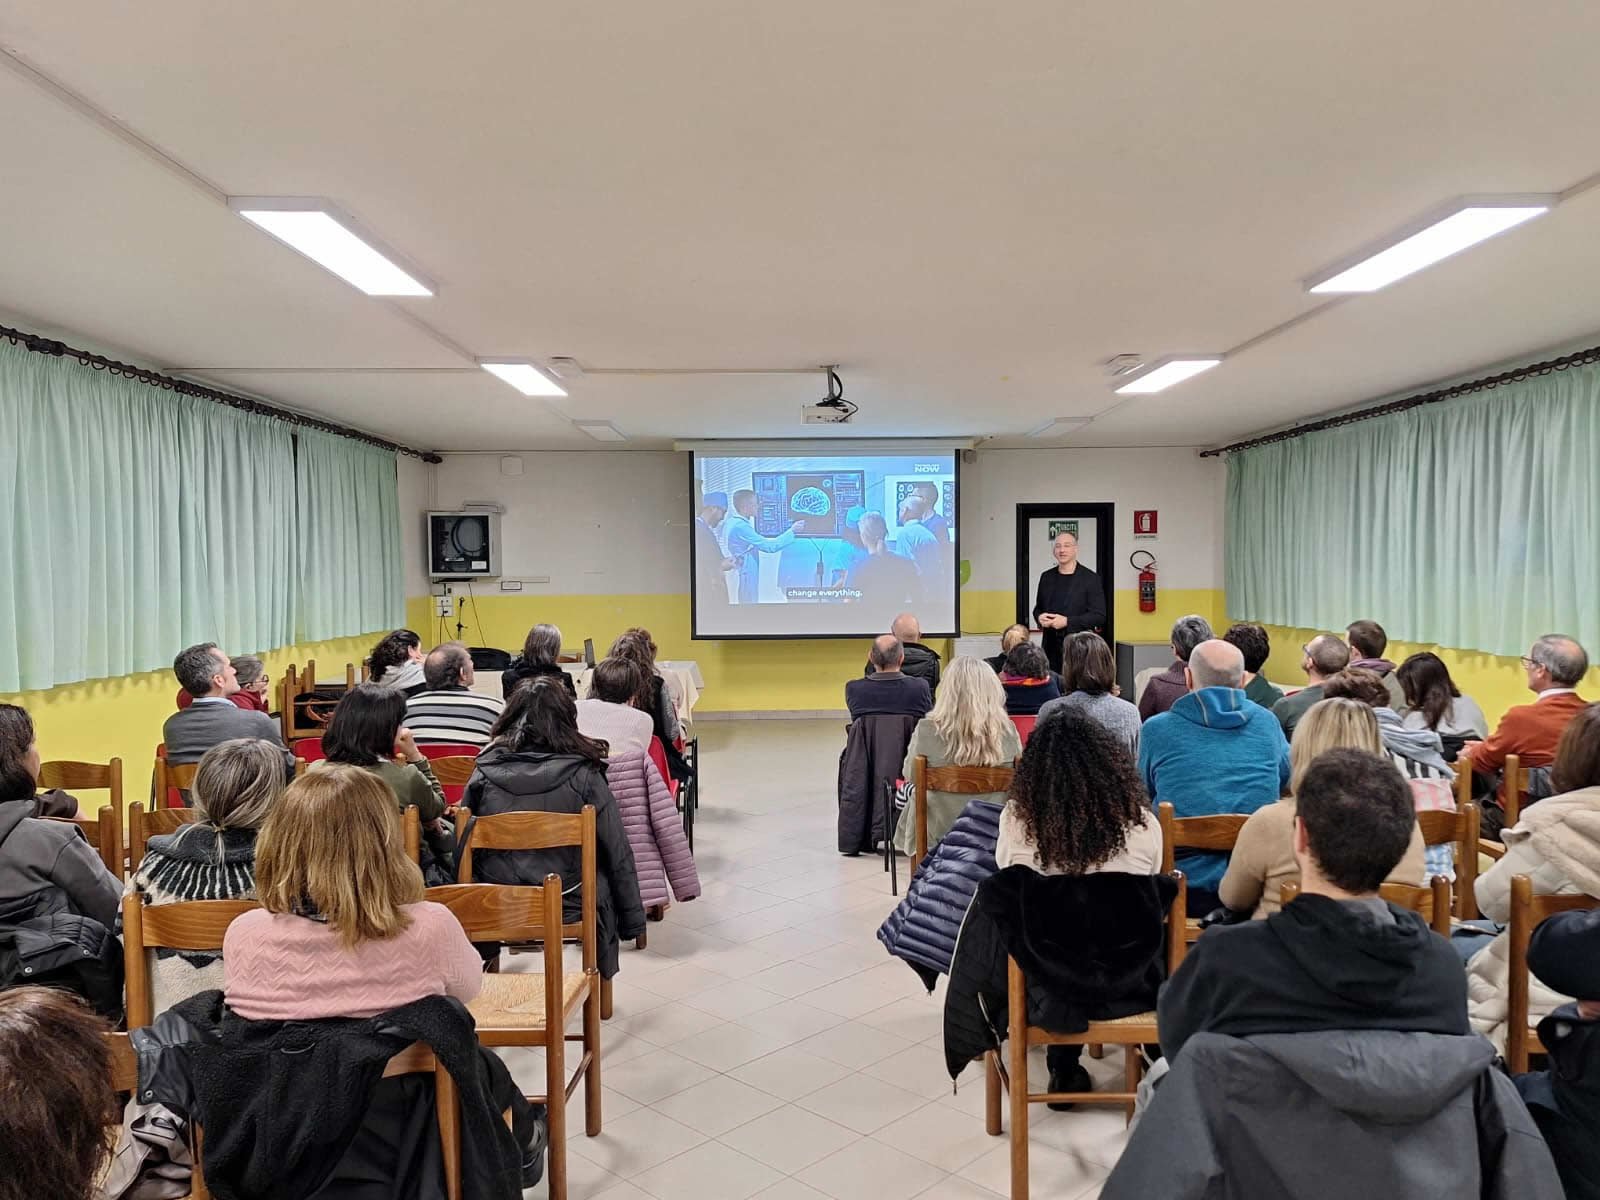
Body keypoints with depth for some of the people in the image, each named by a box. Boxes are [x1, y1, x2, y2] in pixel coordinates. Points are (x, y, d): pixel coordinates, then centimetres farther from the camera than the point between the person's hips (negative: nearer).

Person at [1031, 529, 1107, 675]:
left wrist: (1067, 621, -15)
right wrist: (1039, 617, -1)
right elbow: (1038, 607, 23)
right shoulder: (1046, 577, 13)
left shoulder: (1091, 578, -2)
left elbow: (1099, 616, -7)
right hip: (1051, 646, 4)